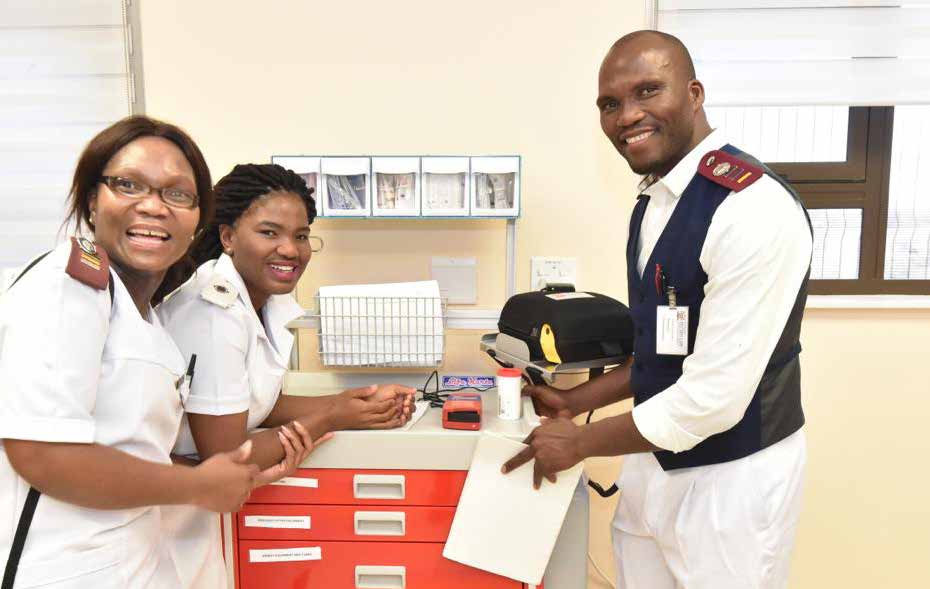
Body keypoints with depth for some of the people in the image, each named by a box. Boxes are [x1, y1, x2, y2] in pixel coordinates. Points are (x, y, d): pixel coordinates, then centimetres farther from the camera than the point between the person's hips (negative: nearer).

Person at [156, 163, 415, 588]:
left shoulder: (268, 298, -3)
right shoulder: (214, 313, -29)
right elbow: (224, 459, -24)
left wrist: (359, 402, -7)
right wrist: (330, 420, -16)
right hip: (164, 506, -8)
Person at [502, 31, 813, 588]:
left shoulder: (754, 207, -24)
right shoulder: (654, 201, 4)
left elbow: (715, 395, -26)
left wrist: (580, 443, -16)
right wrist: (577, 402, 8)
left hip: (729, 474, -7)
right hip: (656, 458, 8)